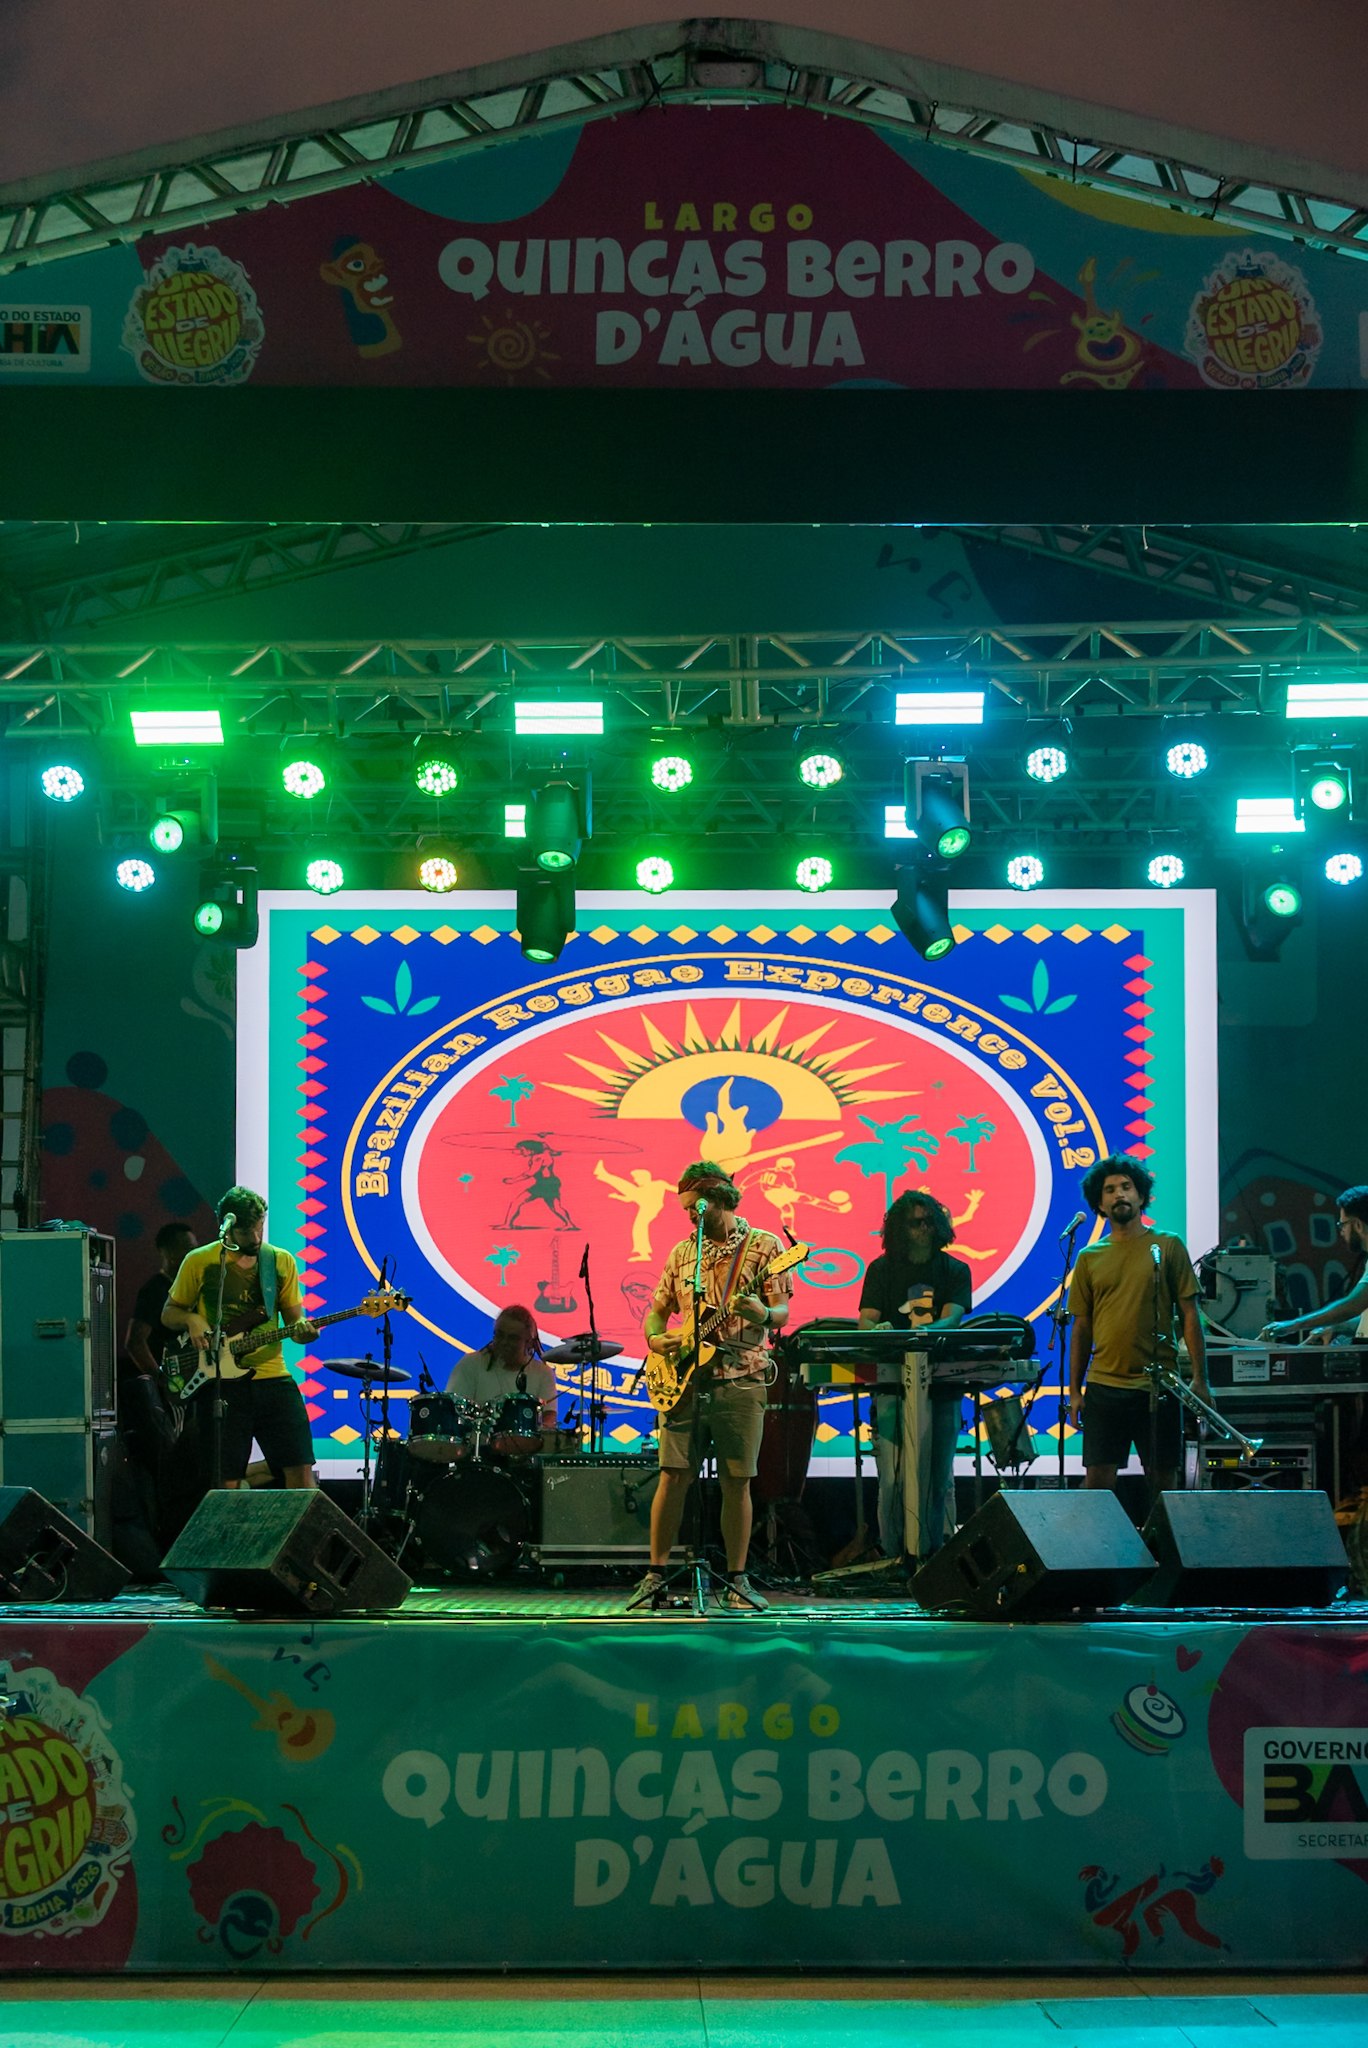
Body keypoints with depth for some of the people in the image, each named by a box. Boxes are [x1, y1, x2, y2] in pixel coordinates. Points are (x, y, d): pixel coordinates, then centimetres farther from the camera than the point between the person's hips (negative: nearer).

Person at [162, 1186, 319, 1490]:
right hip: (219, 1382, -1)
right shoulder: (199, 1262, 2)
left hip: (271, 1376, 1)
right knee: (226, 1482, -2)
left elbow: (294, 1319, 10)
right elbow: (169, 1313, 11)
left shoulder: (281, 1261, 7)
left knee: (301, 1471, -6)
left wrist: (303, 1331, -14)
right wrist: (191, 1320, -10)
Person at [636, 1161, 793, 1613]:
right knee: (674, 1476, -3)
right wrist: (655, 1339, -2)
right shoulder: (682, 1253, 15)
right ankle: (655, 1576, 3)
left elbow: (782, 1312, -4)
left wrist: (763, 1314, -27)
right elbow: (657, 1310, 20)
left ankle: (736, 1580, 7)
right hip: (684, 1380, 3)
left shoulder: (763, 1246, 3)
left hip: (740, 1379, -3)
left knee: (736, 1482, -1)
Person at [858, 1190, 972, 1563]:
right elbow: (866, 1320, 2)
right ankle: (893, 1551, -5)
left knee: (939, 1472, 1)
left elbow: (952, 1316, -5)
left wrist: (927, 1331, -28)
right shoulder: (882, 1269, 10)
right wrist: (876, 1330, -23)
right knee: (895, 1473, -7)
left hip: (942, 1382, 1)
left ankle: (937, 1550, 4)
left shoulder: (955, 1271, 10)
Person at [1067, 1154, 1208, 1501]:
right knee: (1097, 1479, -4)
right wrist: (1074, 1391, 8)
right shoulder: (1089, 1258, 9)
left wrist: (1200, 1378, -4)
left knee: (1163, 1480, 3)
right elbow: (1081, 1327, 12)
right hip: (1104, 1386, 1)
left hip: (1159, 1385, -1)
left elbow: (1189, 1313, 3)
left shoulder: (1167, 1247, 4)